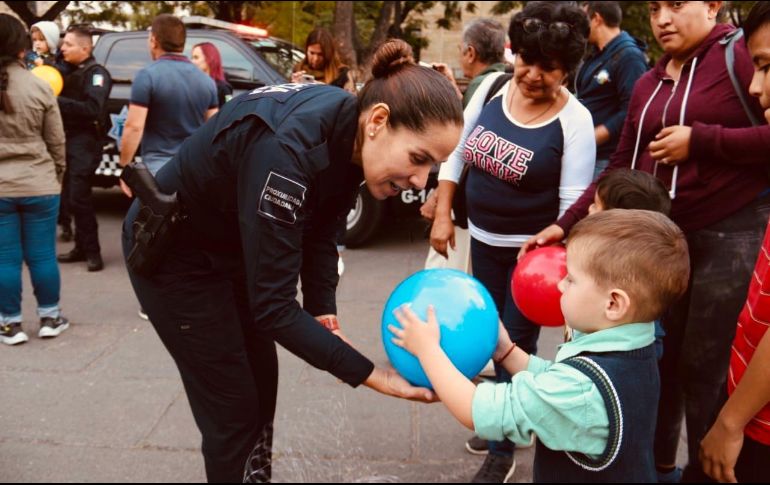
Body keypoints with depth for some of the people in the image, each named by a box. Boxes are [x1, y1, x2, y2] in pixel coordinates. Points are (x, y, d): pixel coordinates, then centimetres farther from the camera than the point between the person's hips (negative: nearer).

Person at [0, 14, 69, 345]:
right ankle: (50, 318, 20)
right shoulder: (40, 88, -5)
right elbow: (56, 141, 1)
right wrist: (57, 175, 16)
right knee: (42, 255, 9)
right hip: (40, 185, 0)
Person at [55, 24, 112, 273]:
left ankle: (92, 251, -1)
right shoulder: (70, 72, 20)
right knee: (70, 197, 8)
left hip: (85, 142, -8)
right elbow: (67, 101, 13)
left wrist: (57, 100, -23)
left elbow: (93, 109, -21)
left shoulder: (96, 73, -7)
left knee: (78, 196, -10)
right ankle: (82, 247, 17)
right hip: (68, 139, 8)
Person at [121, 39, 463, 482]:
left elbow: (319, 231, 0)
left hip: (233, 248, 8)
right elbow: (272, 304, -36)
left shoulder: (350, 138, -14)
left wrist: (323, 310, -12)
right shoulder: (288, 148, -39)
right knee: (232, 407, 2)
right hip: (173, 254, -7)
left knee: (262, 383, 18)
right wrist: (369, 375, -31)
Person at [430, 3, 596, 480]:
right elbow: (456, 152, 4)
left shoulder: (574, 119, -16)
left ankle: (503, 449, 20)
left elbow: (573, 200, -16)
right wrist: (443, 215, -1)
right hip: (483, 239, 5)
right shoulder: (491, 87, -4)